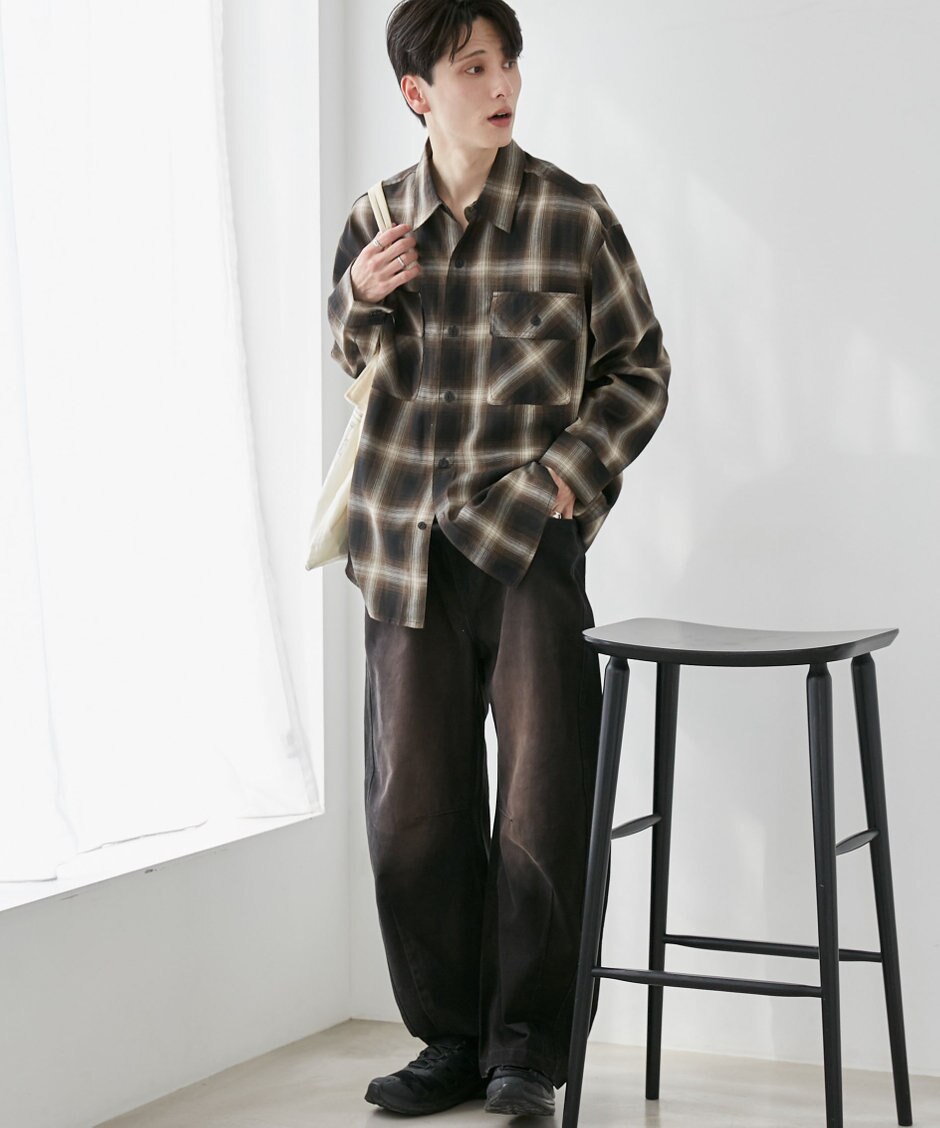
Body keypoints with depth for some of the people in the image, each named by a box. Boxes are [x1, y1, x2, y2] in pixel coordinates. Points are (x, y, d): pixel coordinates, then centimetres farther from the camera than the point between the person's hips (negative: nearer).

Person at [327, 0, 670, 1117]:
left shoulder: (574, 216, -2)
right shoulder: (375, 224, 7)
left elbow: (639, 370, 6)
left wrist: (574, 467, -8)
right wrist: (361, 298, -1)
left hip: (529, 534, -3)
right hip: (406, 544, 3)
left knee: (543, 801, -1)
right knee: (414, 804, 6)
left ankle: (526, 1044, 13)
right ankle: (451, 1039, 20)